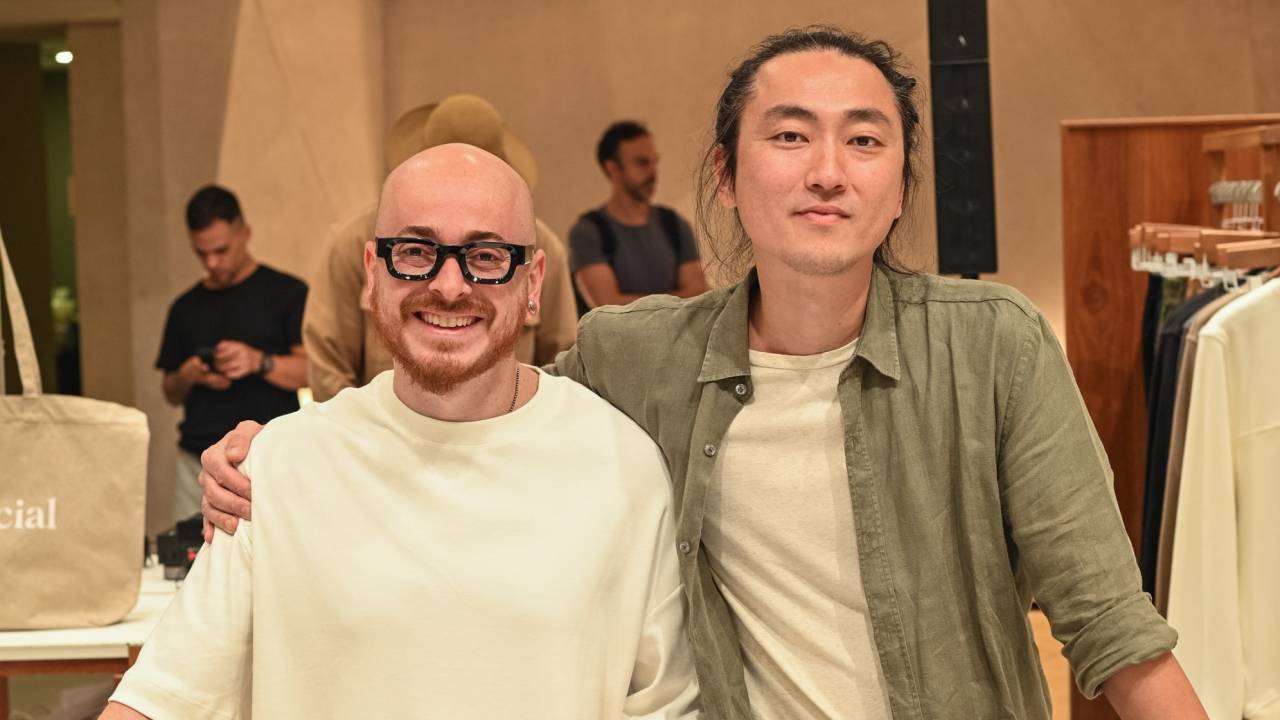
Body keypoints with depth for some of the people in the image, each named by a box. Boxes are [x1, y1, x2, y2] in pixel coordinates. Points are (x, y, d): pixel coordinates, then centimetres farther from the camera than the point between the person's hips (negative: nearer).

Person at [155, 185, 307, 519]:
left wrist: (259, 362, -18)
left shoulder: (286, 292, 4)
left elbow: (313, 371, -3)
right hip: (197, 463, 4)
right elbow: (171, 392, 22)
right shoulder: (186, 307, 16)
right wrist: (188, 376, -1)